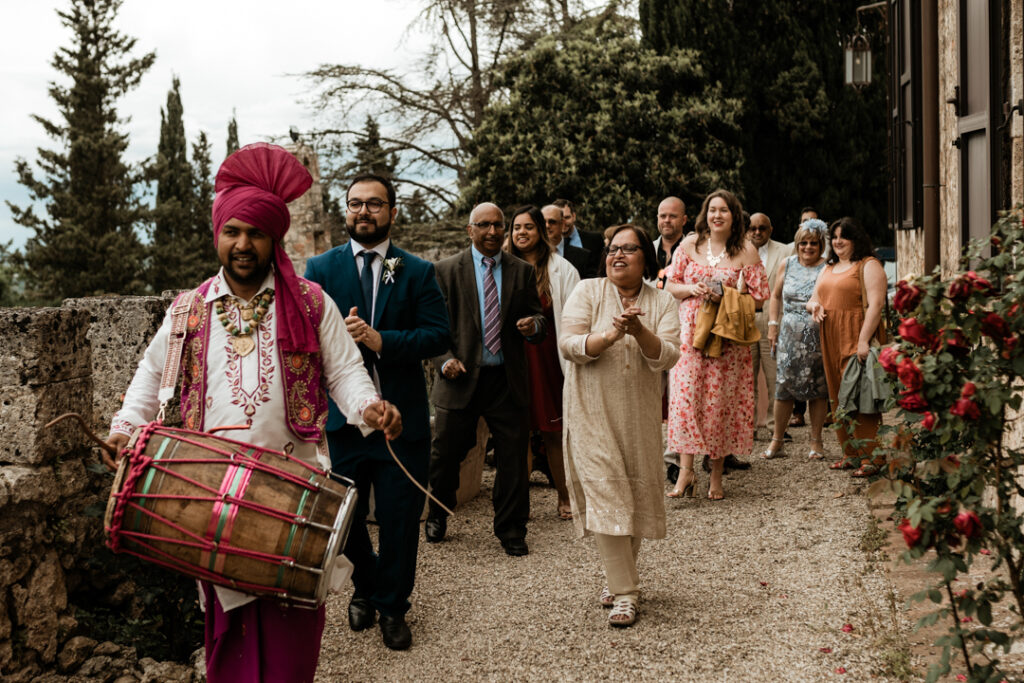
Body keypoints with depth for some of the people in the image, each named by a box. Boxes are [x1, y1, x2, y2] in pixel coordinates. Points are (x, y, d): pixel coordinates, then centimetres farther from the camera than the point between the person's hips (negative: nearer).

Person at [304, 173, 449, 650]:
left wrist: (381, 339, -19)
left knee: (399, 520, 5)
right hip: (341, 414, 1)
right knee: (343, 516, 12)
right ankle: (364, 589, 39)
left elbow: (439, 335, -6)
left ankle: (392, 608, 25)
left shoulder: (418, 271, 4)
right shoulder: (319, 268, 5)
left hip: (402, 416, -1)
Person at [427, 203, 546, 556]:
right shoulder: (446, 270, 3)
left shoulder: (522, 271, 10)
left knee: (513, 459, 2)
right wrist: (445, 359, -14)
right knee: (444, 454, 7)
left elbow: (538, 318, 11)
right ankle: (437, 517, 33)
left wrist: (534, 325, -12)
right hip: (461, 378, -1)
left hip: (508, 381, 1)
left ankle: (511, 531, 17)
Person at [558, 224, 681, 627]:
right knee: (606, 495, -9)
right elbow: (569, 344, -10)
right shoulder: (587, 292, 0)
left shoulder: (661, 302, 5)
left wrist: (639, 332, -24)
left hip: (639, 415, 3)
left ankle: (619, 577, 29)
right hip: (593, 413, -3)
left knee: (635, 496, 9)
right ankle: (623, 592, -3)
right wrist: (610, 336, -26)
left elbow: (669, 356, -7)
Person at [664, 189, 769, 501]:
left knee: (720, 401, 1)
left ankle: (716, 474, 11)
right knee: (685, 396, -9)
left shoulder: (746, 251, 1)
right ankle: (686, 469, -7)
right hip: (690, 332, 1)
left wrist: (726, 297, -13)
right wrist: (693, 289, -9)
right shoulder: (689, 245, 7)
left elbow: (759, 297, 0)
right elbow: (671, 286, 10)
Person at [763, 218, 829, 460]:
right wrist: (773, 325, 9)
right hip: (790, 335, 2)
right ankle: (777, 440, 11)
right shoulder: (787, 265, 8)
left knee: (818, 389, 4)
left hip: (818, 337, -2)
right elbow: (776, 296, 16)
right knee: (784, 387, 1)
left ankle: (816, 441, 15)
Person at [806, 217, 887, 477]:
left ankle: (870, 457, -9)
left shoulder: (868, 265, -3)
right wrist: (814, 305, 1)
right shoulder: (829, 268, 21)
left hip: (856, 339, -8)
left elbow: (876, 304, -13)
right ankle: (850, 454, 13)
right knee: (838, 397, 7)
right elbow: (813, 299, 27)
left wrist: (864, 340, -22)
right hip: (831, 339, 8)